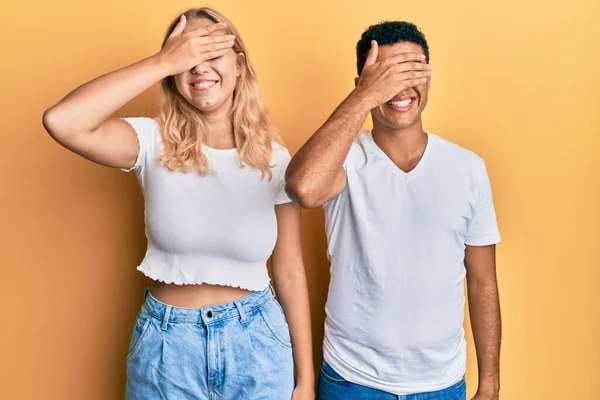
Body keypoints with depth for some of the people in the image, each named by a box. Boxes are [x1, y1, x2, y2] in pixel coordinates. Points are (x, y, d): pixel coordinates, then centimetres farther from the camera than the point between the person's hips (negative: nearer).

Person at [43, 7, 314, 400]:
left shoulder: (273, 158, -5)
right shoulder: (155, 143, -8)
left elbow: (290, 274, -2)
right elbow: (61, 121, -27)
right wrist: (163, 61, -24)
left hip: (256, 341, 1)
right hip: (166, 344, 0)